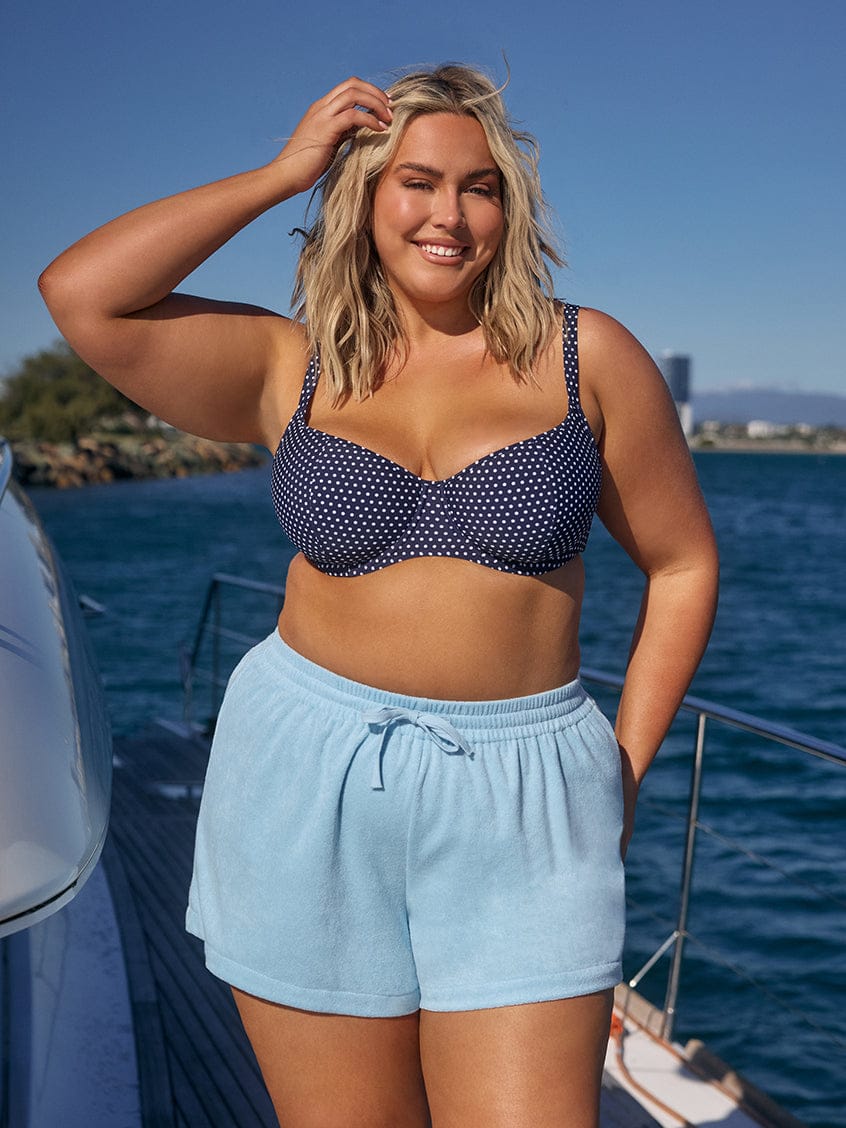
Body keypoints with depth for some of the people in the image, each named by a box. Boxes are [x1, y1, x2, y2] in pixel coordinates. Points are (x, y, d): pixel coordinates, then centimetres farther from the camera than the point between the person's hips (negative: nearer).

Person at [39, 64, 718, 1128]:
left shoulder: (585, 355, 2)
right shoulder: (293, 367, 3)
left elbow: (683, 564, 8)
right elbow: (80, 294, -9)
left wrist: (621, 772, 2)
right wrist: (281, 173, -4)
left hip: (515, 806, 0)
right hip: (307, 785, 1)